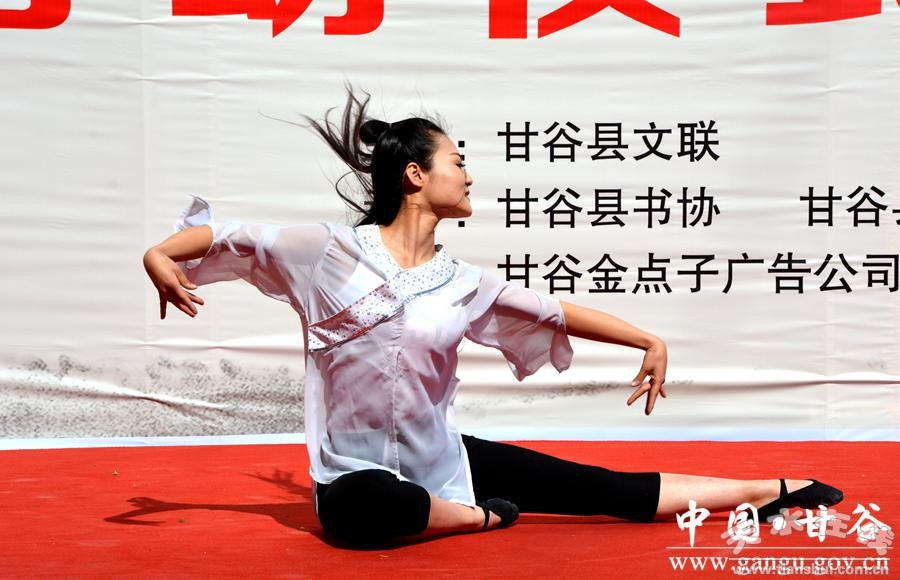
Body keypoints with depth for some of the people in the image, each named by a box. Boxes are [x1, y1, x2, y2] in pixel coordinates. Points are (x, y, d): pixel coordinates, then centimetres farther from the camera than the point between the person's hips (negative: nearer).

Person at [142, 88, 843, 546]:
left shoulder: (460, 282, 2)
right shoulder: (332, 252, -9)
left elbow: (555, 312, 11)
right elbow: (232, 237, -9)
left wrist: (649, 341, 12)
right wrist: (161, 254, -28)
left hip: (445, 460, 4)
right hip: (360, 473, -3)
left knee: (610, 489, -2)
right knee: (361, 509, -43)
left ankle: (773, 491, 5)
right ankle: (480, 515, -14)